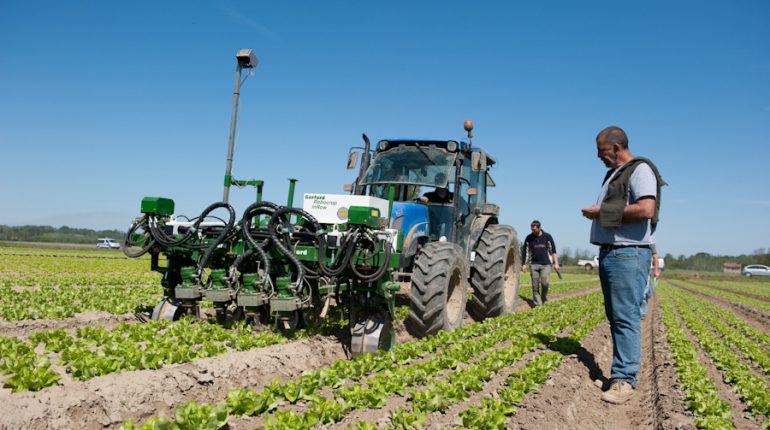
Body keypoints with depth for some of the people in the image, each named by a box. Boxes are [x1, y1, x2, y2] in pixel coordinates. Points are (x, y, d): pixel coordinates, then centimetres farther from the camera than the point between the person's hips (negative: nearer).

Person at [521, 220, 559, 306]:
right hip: (534, 264, 1)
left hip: (545, 264, -1)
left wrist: (556, 263, 0)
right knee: (535, 286, -1)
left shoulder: (547, 237, 2)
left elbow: (553, 250, 6)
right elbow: (525, 251, 10)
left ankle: (544, 298, 14)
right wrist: (524, 264, 7)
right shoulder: (529, 238, 3)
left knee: (545, 283, -13)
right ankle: (538, 304, 6)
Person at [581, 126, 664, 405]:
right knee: (615, 317, 10)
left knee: (626, 317, -11)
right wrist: (595, 213, 7)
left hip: (629, 253, -10)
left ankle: (624, 380, -9)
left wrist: (603, 211, -15)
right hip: (608, 253, 10)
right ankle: (623, 372, 16)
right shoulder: (613, 174, 21)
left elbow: (646, 210, -23)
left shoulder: (640, 170, -8)